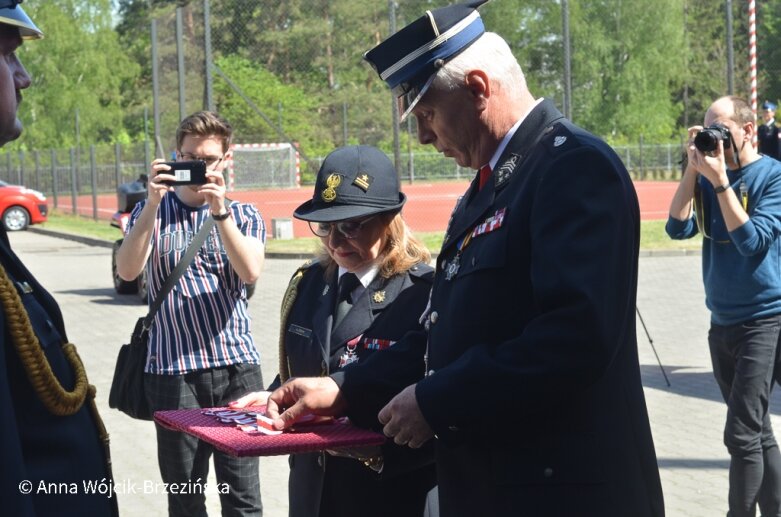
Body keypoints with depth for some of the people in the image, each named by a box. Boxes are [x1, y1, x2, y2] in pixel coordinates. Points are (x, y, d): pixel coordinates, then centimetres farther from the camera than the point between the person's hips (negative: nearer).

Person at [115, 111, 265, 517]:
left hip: (237, 366, 1)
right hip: (173, 371, 0)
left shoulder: (244, 216, 11)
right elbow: (127, 270, -9)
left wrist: (218, 208, -17)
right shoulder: (151, 212, 9)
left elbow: (251, 272, -9)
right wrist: (153, 203, -17)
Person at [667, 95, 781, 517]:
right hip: (722, 322, 7)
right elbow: (678, 228, -3)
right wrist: (693, 169, -8)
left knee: (743, 435, -10)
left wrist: (720, 181, -20)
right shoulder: (709, 176, 7)